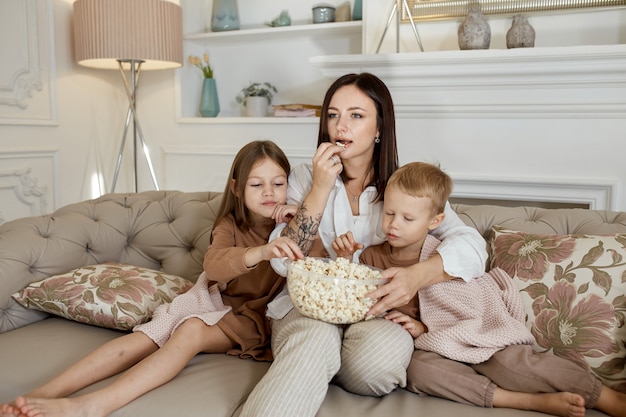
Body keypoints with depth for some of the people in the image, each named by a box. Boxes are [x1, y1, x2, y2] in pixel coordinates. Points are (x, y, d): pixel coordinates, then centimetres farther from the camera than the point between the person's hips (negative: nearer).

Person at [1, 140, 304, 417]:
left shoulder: (290, 222, 0)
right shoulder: (230, 225, -1)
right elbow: (213, 265, -24)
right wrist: (261, 251, -46)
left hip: (251, 315, -3)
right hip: (215, 298, 3)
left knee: (192, 330, -32)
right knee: (145, 337, -22)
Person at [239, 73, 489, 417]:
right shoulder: (305, 178, 6)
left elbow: (472, 246, -10)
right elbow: (282, 262, -5)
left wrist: (418, 274, -31)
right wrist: (321, 188, -13)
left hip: (375, 312, 3)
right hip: (309, 306, -2)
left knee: (387, 348, -32)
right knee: (317, 337, -37)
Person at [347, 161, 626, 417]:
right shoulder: (372, 257, -1)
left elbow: (475, 320, -10)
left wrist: (424, 331, -21)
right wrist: (345, 260, -10)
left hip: (475, 337, -2)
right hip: (431, 350, 3)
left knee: (512, 362, -32)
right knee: (417, 369, -31)